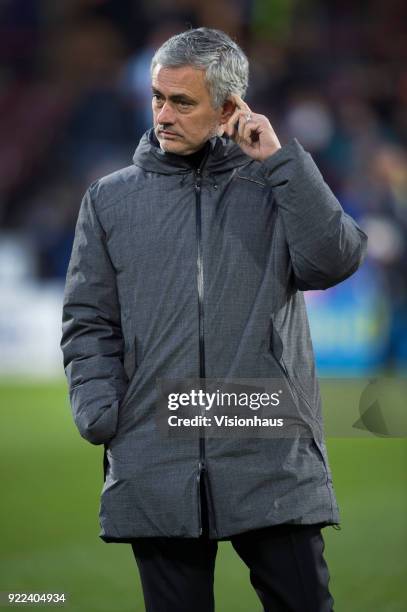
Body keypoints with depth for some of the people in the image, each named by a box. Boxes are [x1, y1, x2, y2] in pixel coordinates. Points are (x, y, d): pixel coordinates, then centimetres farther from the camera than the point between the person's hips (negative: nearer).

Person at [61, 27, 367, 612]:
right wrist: (100, 415, -6)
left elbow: (334, 260, -9)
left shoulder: (274, 186, 8)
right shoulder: (112, 199, 11)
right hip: (156, 470, 1)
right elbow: (88, 323, 9)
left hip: (274, 462, -1)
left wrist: (278, 158, -9)